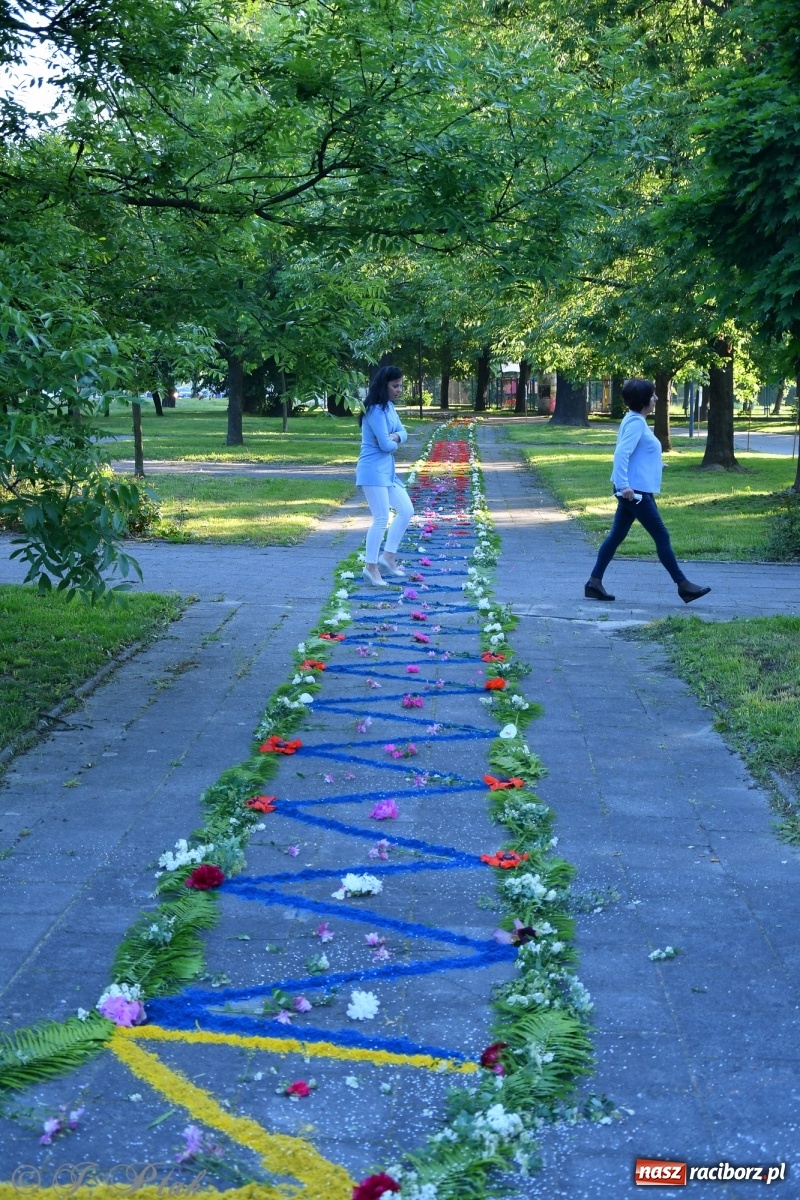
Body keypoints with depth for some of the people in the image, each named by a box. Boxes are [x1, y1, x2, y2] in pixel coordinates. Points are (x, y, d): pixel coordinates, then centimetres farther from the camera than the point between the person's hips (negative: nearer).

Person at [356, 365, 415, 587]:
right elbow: (386, 445, -22)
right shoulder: (376, 410, -18)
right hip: (373, 470, -10)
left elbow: (402, 433, 11)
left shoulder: (389, 407, 12)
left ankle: (388, 556, 18)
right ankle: (371, 568, 1)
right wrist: (393, 443, 1)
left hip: (387, 470, 10)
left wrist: (395, 437, -12)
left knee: (406, 511, 11)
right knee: (381, 518, -8)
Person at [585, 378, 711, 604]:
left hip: (633, 490, 10)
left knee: (617, 536, 10)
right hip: (635, 491, -10)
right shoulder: (636, 423, -16)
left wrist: (655, 464, 33)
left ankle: (594, 582, 11)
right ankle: (683, 585, 2)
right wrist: (624, 484, -30)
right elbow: (621, 454, -25)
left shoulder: (636, 420, 15)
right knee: (662, 537, -4)